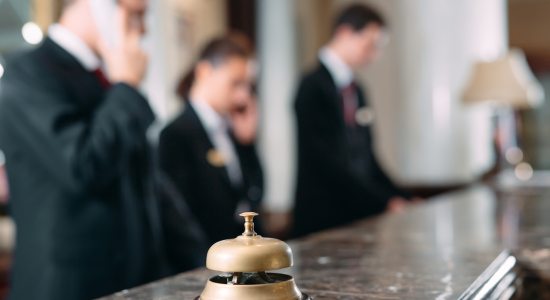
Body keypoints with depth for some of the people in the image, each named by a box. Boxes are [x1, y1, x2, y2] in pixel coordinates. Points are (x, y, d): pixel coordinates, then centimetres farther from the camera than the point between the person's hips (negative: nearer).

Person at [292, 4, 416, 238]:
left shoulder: (356, 90, 14)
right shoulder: (314, 87, -11)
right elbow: (327, 162, -17)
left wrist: (400, 199, 6)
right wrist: (385, 203, -17)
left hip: (360, 216, 7)